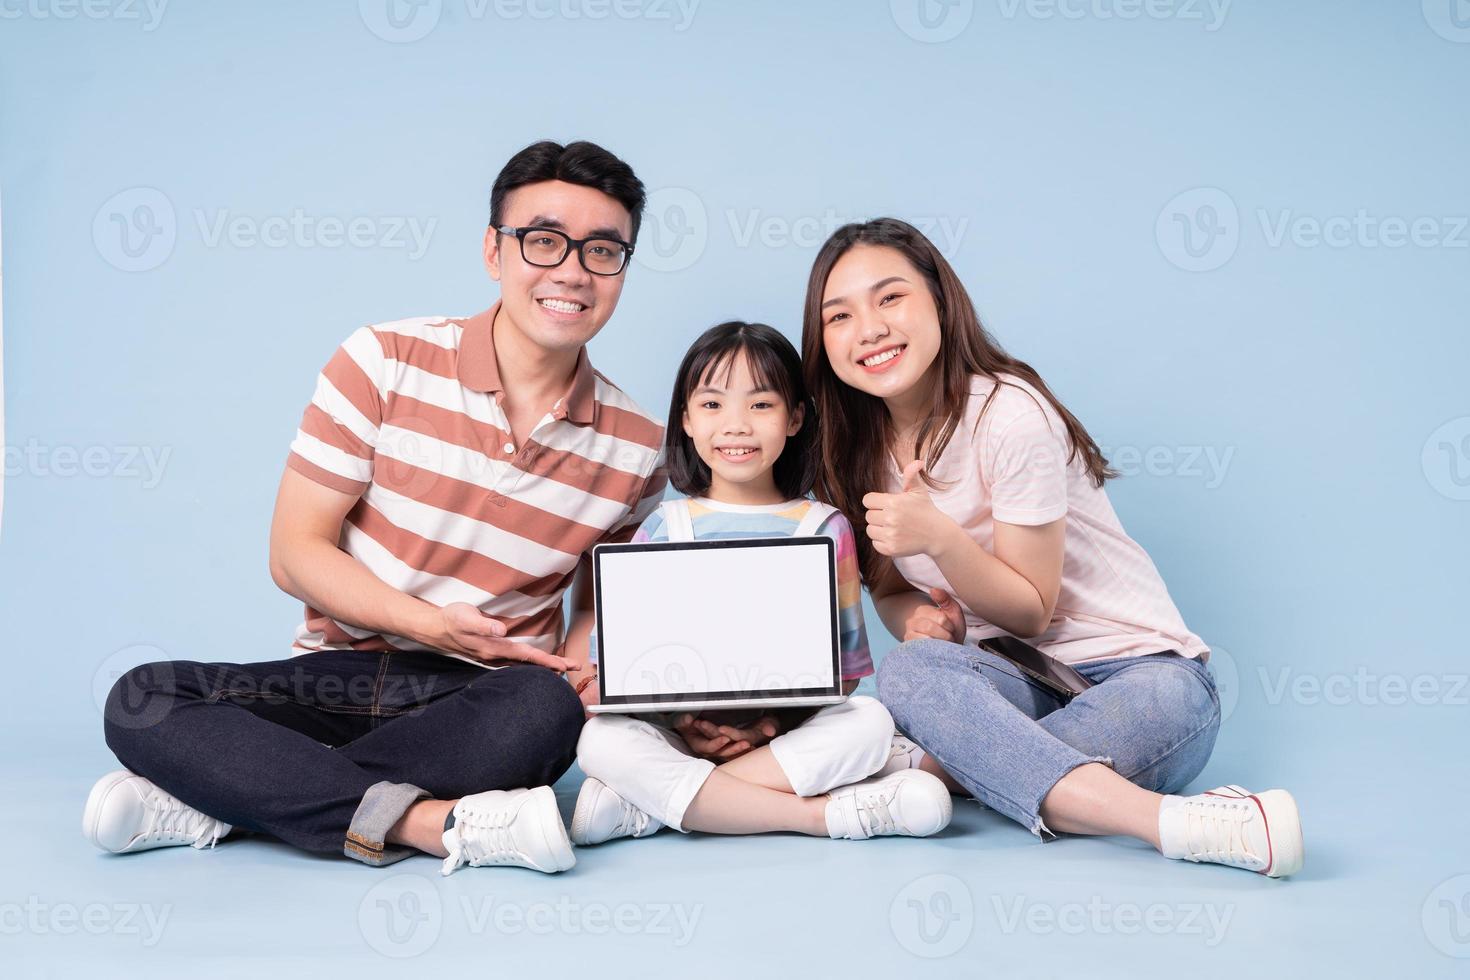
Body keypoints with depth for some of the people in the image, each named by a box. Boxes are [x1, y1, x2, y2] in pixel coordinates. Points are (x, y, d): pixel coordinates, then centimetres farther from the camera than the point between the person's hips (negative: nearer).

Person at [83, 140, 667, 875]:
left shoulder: (635, 446, 2)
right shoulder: (383, 364, -3)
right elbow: (296, 552, -3)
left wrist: (581, 665, -6)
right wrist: (429, 625, -18)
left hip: (479, 702, 0)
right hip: (337, 675, 0)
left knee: (545, 710, -35)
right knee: (141, 701, -24)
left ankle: (222, 797, -24)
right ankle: (444, 824, -32)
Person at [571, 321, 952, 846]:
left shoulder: (825, 529, 4)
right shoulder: (662, 527, 6)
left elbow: (844, 669, 3)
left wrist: (773, 724, -14)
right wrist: (681, 722, -14)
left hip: (790, 734, 0)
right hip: (677, 733, 0)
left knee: (871, 721, -28)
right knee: (600, 738, -29)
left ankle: (647, 807, -28)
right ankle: (820, 813, -28)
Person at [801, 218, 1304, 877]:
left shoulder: (1008, 414, -16)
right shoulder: (858, 450, 3)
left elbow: (1031, 610, -12)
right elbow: (891, 592, 13)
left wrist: (940, 536, -30)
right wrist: (919, 620, -12)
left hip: (1139, 667, -4)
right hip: (1012, 678, 5)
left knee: (1167, 703, -41)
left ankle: (936, 766, -33)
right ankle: (1170, 823, -38)